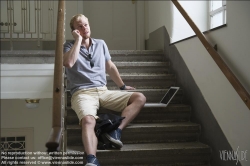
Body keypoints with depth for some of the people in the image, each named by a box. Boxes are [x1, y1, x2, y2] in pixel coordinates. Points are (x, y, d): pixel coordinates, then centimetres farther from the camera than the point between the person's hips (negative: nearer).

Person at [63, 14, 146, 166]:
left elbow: (110, 67, 28)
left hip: (103, 91, 5)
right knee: (88, 120, -38)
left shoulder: (101, 44, 19)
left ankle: (116, 131, -28)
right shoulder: (69, 46, 6)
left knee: (140, 98, -13)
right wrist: (78, 40, -7)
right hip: (83, 93, -5)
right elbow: (68, 63, -17)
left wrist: (122, 86, 27)